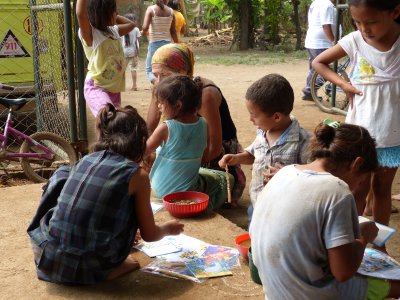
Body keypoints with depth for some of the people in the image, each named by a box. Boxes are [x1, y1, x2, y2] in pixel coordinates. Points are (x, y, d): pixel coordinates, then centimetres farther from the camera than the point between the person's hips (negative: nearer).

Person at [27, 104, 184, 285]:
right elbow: (149, 235, 5)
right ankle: (113, 267, 10)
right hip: (91, 269, -4)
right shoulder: (137, 175, -5)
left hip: (48, 259, 4)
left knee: (62, 175, 20)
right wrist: (168, 229, 30)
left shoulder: (85, 160, 9)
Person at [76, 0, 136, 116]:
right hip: (96, 88, -8)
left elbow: (131, 24, 25)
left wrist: (114, 16, 11)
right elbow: (80, 14, -34)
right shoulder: (90, 34, -15)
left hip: (114, 88, 8)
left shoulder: (113, 31, 7)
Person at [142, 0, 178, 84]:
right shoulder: (171, 11, 1)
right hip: (167, 43, 3)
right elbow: (173, 31, 4)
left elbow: (145, 27, -16)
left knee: (150, 70, 5)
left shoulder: (151, 9, -7)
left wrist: (144, 32, 7)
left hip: (155, 43, -3)